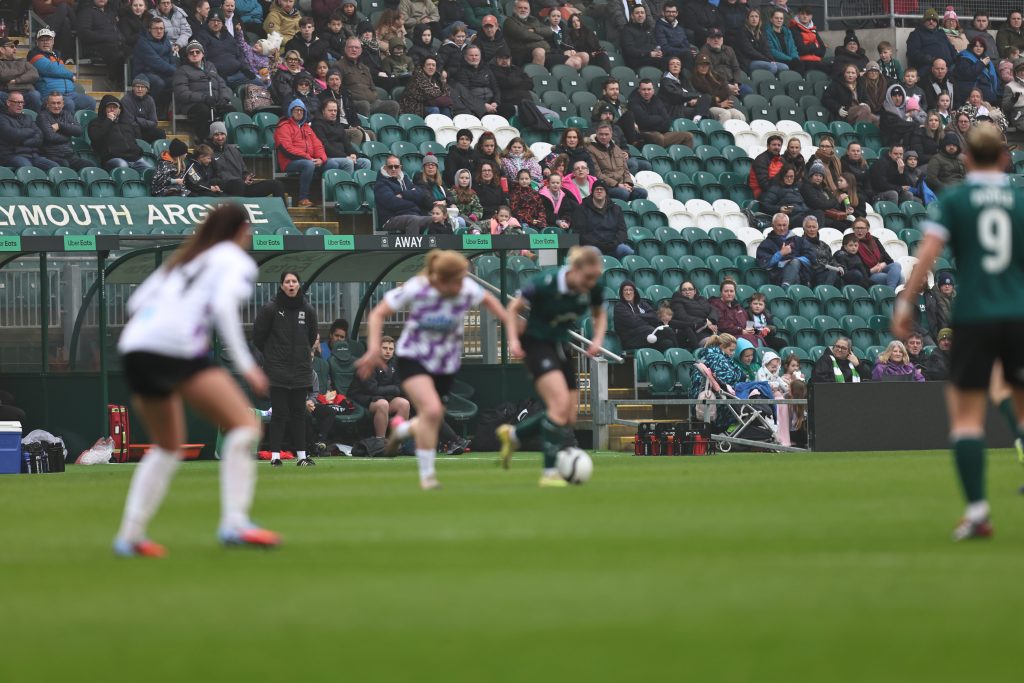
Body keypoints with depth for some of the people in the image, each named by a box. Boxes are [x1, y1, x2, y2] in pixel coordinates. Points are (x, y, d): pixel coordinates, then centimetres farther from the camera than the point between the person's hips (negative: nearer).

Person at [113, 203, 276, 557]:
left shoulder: (181, 260, 28)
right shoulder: (237, 262, 8)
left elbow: (137, 302, 20)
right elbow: (223, 305, -11)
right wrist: (245, 364, -14)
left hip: (134, 346, 7)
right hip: (179, 348, -7)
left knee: (167, 448, 23)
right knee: (244, 425, -5)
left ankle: (130, 534, 16)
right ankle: (234, 521, -19)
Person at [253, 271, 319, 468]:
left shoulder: (308, 310, 4)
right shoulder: (271, 309, -7)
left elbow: (311, 337, 19)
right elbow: (258, 336, 0)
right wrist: (271, 354, 9)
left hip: (301, 370, 4)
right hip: (277, 369, -3)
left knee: (299, 413, 6)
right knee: (279, 412, -5)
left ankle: (301, 455, 10)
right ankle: (275, 456, -1)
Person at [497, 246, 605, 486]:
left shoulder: (592, 290, -9)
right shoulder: (545, 284, -24)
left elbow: (599, 314, 12)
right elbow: (514, 308, -10)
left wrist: (598, 339, -6)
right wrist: (513, 339, -21)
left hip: (561, 347, 7)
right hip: (537, 344, -7)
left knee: (569, 416, 5)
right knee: (561, 403, -24)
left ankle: (513, 435, 29)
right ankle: (550, 473, -19)